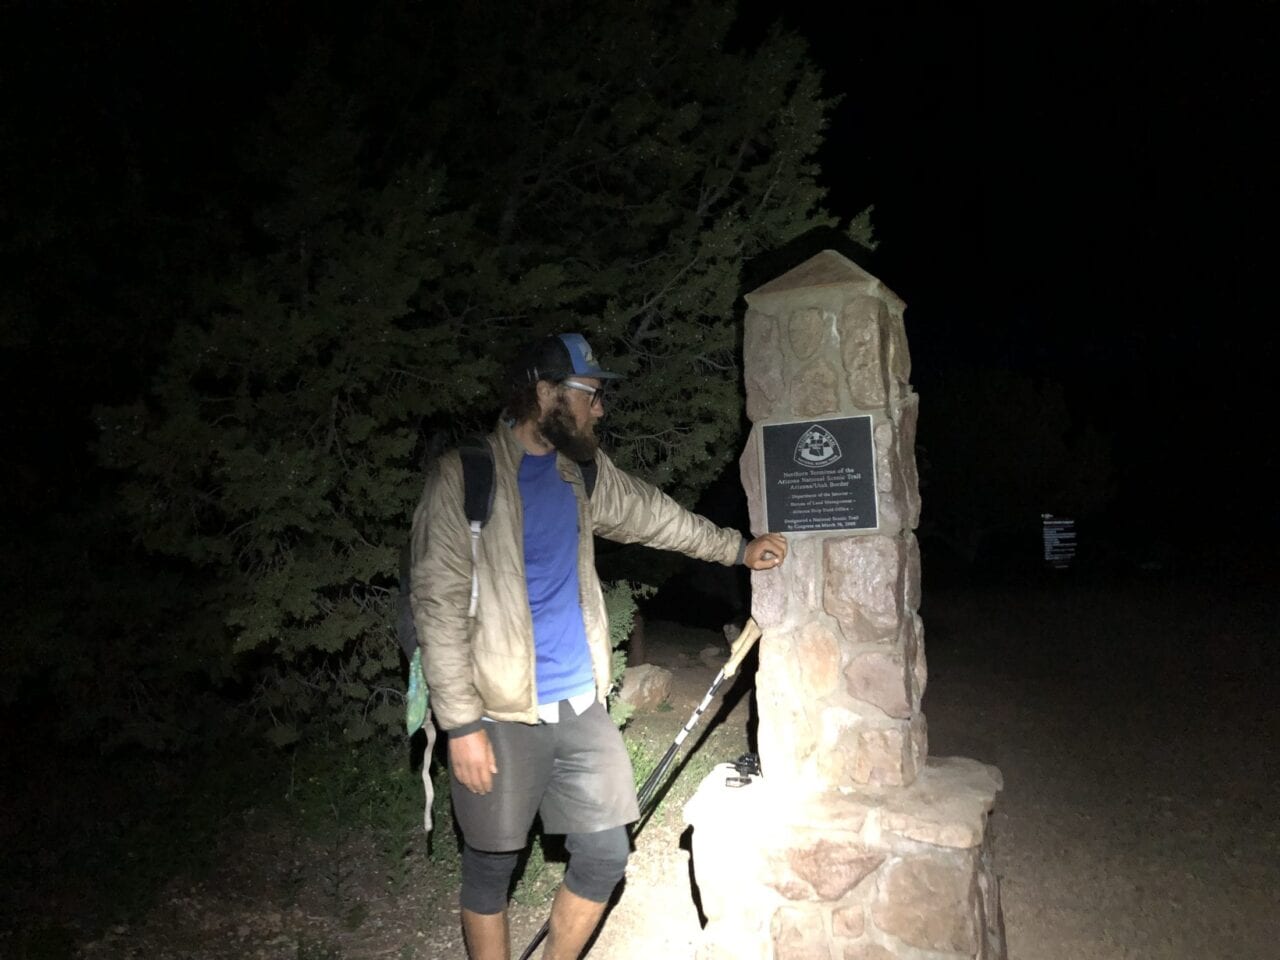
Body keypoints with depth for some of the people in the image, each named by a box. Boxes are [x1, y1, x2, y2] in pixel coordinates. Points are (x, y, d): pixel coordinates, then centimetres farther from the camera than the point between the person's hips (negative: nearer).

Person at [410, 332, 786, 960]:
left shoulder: (582, 467, 7)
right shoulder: (466, 473, -12)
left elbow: (651, 516, 23)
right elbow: (438, 603, -14)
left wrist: (738, 549, 27)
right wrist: (461, 725, -17)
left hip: (581, 707, 6)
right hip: (502, 716, -6)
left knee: (605, 855, 10)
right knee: (491, 868, 8)